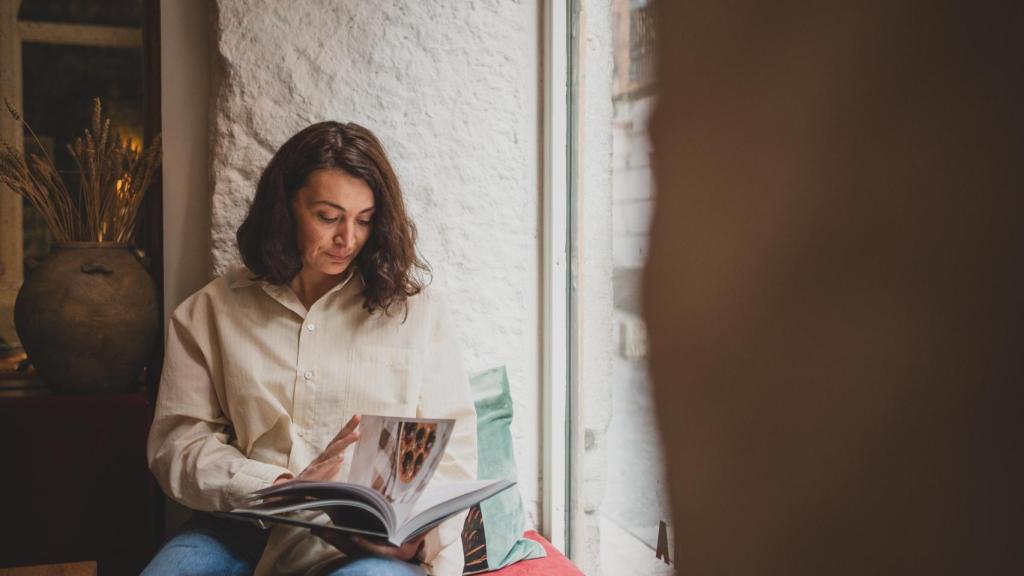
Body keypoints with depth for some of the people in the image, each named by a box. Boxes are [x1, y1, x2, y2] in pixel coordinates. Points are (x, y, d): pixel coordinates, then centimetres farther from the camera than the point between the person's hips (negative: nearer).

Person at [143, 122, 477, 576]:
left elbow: (453, 454, 5)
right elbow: (176, 444, 3)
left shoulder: (417, 311, 7)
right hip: (241, 534, 2)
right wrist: (280, 490, -14)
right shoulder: (208, 313, 10)